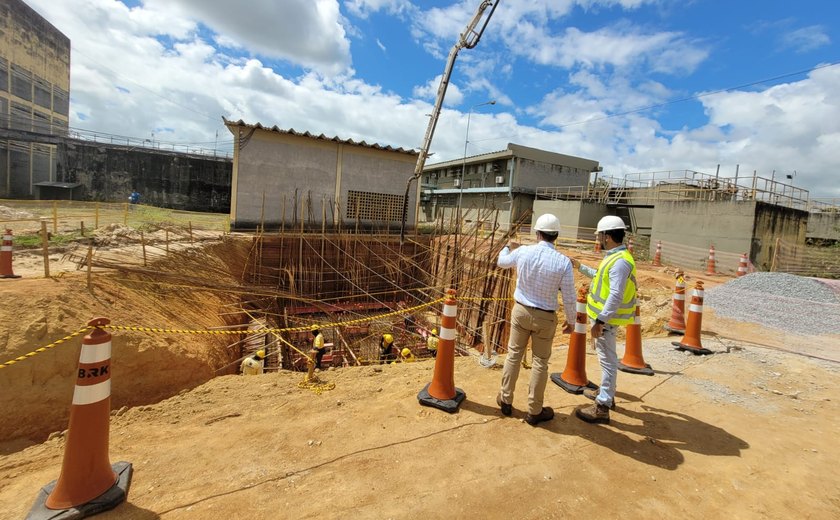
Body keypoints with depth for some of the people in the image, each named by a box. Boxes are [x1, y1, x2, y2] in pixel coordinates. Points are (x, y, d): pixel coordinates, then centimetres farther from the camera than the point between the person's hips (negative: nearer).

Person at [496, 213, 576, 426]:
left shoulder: (522, 252, -10)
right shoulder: (563, 262, -15)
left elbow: (501, 262, 13)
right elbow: (569, 297, -10)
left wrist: (508, 247, 34)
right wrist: (571, 321, 7)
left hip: (521, 310, 2)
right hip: (545, 317, -2)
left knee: (513, 355, 15)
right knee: (540, 362, 10)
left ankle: (505, 400, 29)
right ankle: (534, 411, 23)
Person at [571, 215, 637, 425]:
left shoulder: (620, 261, -23)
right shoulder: (614, 257, 10)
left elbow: (615, 296, -29)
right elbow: (601, 277, 26)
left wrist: (600, 320, -29)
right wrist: (580, 267, 27)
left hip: (606, 319, -11)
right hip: (604, 316, 11)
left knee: (607, 360, -2)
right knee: (606, 358, 23)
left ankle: (602, 407, 7)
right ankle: (606, 392, 40)